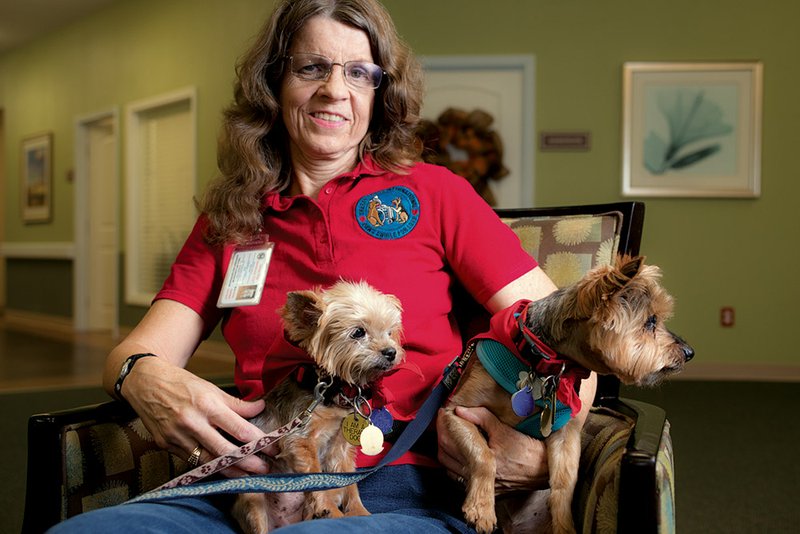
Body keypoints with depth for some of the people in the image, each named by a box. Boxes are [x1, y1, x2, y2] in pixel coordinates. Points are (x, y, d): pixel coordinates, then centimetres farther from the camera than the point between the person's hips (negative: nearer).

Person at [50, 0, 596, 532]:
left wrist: (544, 450, -16)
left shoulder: (431, 192, 9)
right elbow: (136, 351, 10)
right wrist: (144, 378, -16)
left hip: (402, 489, -3)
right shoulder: (227, 220, 18)